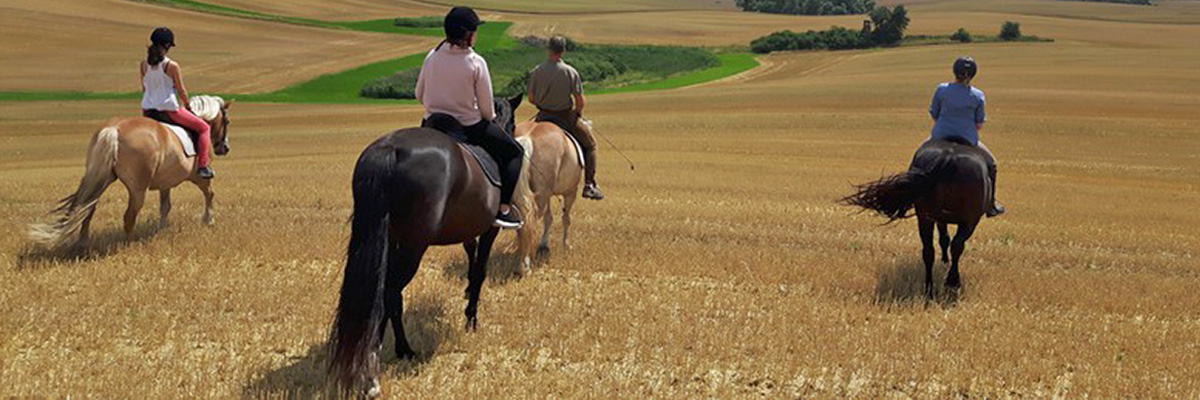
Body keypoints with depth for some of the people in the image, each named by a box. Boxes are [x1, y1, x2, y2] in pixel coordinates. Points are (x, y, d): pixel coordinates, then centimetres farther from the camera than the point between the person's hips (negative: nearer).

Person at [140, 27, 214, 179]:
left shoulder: (144, 65, -1)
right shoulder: (172, 66, -14)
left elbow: (144, 88, 10)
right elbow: (181, 90, -7)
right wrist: (187, 106, 11)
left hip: (148, 110, 5)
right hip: (170, 109, -5)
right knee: (204, 128, 9)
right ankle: (202, 165, -1)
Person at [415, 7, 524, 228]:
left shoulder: (432, 56, -5)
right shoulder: (476, 63, -17)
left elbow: (419, 95, 5)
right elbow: (486, 108, -12)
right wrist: (489, 118, 11)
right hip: (470, 125, -4)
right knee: (514, 152, 15)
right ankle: (504, 208, 3)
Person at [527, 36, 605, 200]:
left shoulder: (536, 71, -6)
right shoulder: (570, 72, -13)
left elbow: (531, 98, 0)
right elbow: (581, 101, -12)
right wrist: (577, 112, 9)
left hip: (543, 117, 3)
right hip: (566, 117, -3)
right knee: (590, 145, 15)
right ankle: (589, 185, 7)